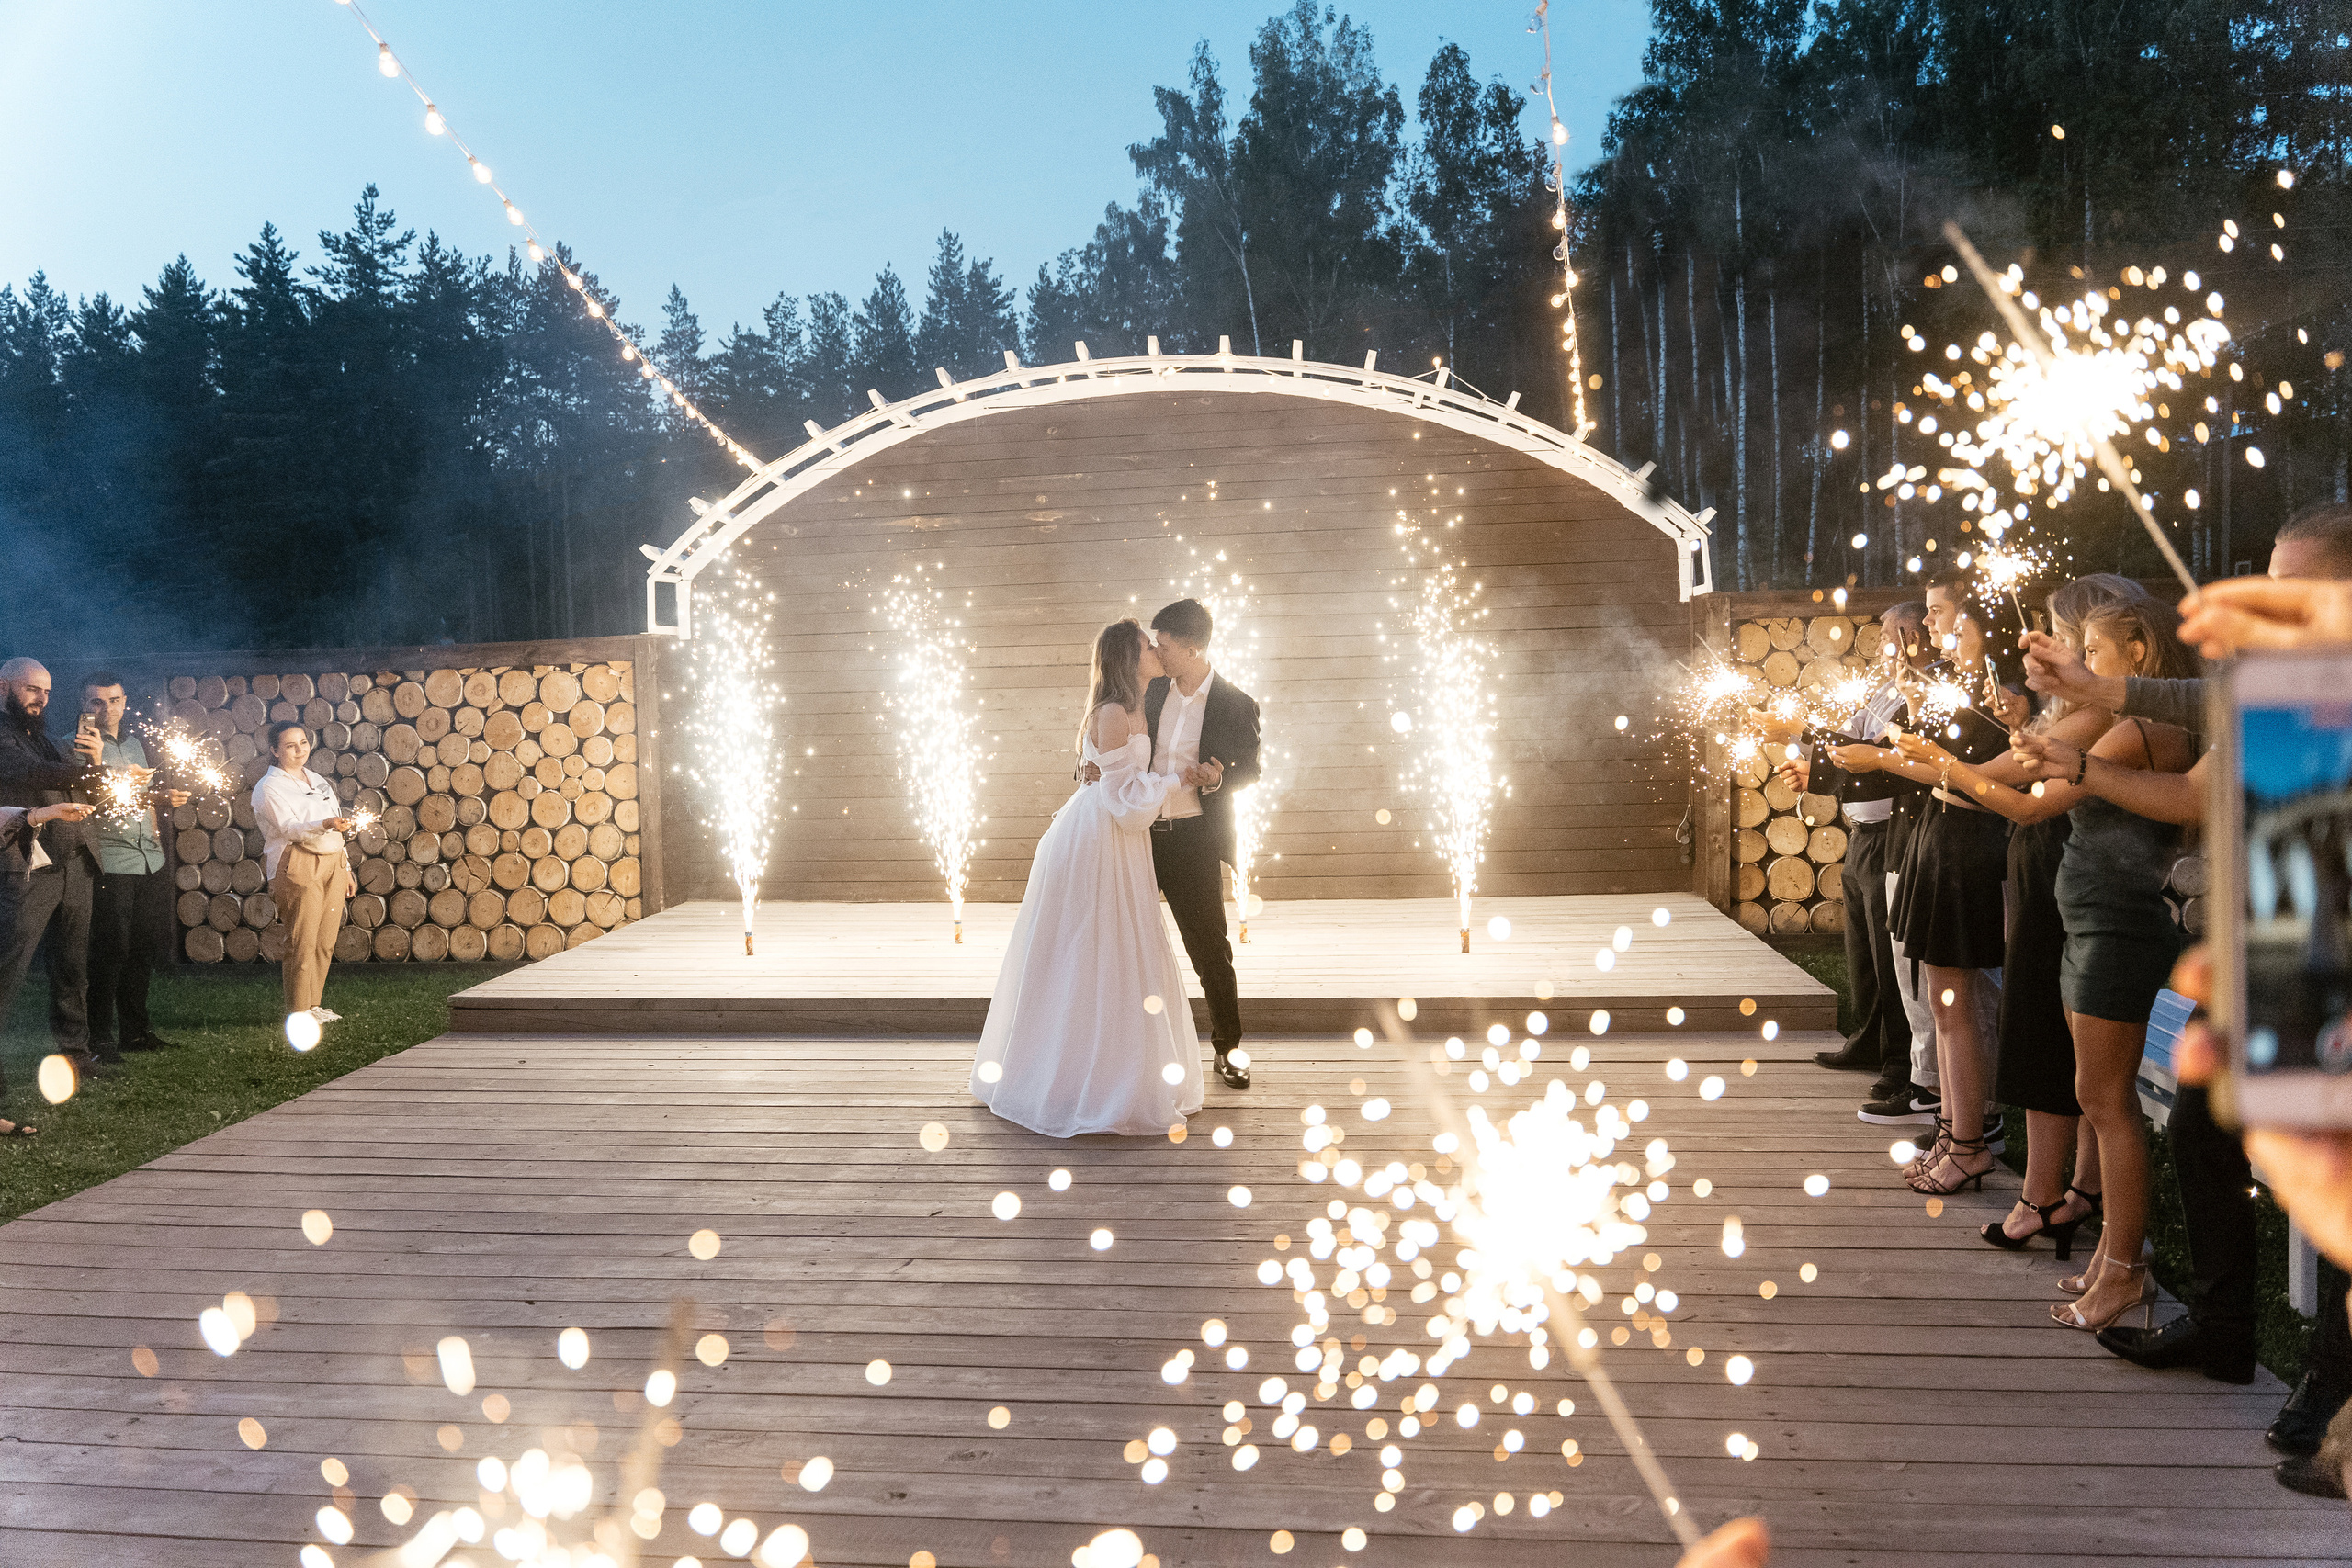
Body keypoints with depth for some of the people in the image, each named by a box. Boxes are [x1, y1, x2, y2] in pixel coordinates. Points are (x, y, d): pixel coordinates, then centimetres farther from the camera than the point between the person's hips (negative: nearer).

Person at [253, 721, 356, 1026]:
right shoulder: (269, 787, -2)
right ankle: (298, 1010, -2)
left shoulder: (318, 781, 20)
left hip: (333, 864, 7)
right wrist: (326, 824, -34)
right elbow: (289, 827, -18)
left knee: (325, 940, 5)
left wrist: (346, 868, 20)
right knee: (302, 941, -8)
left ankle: (314, 1004, 14)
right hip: (298, 866, -7)